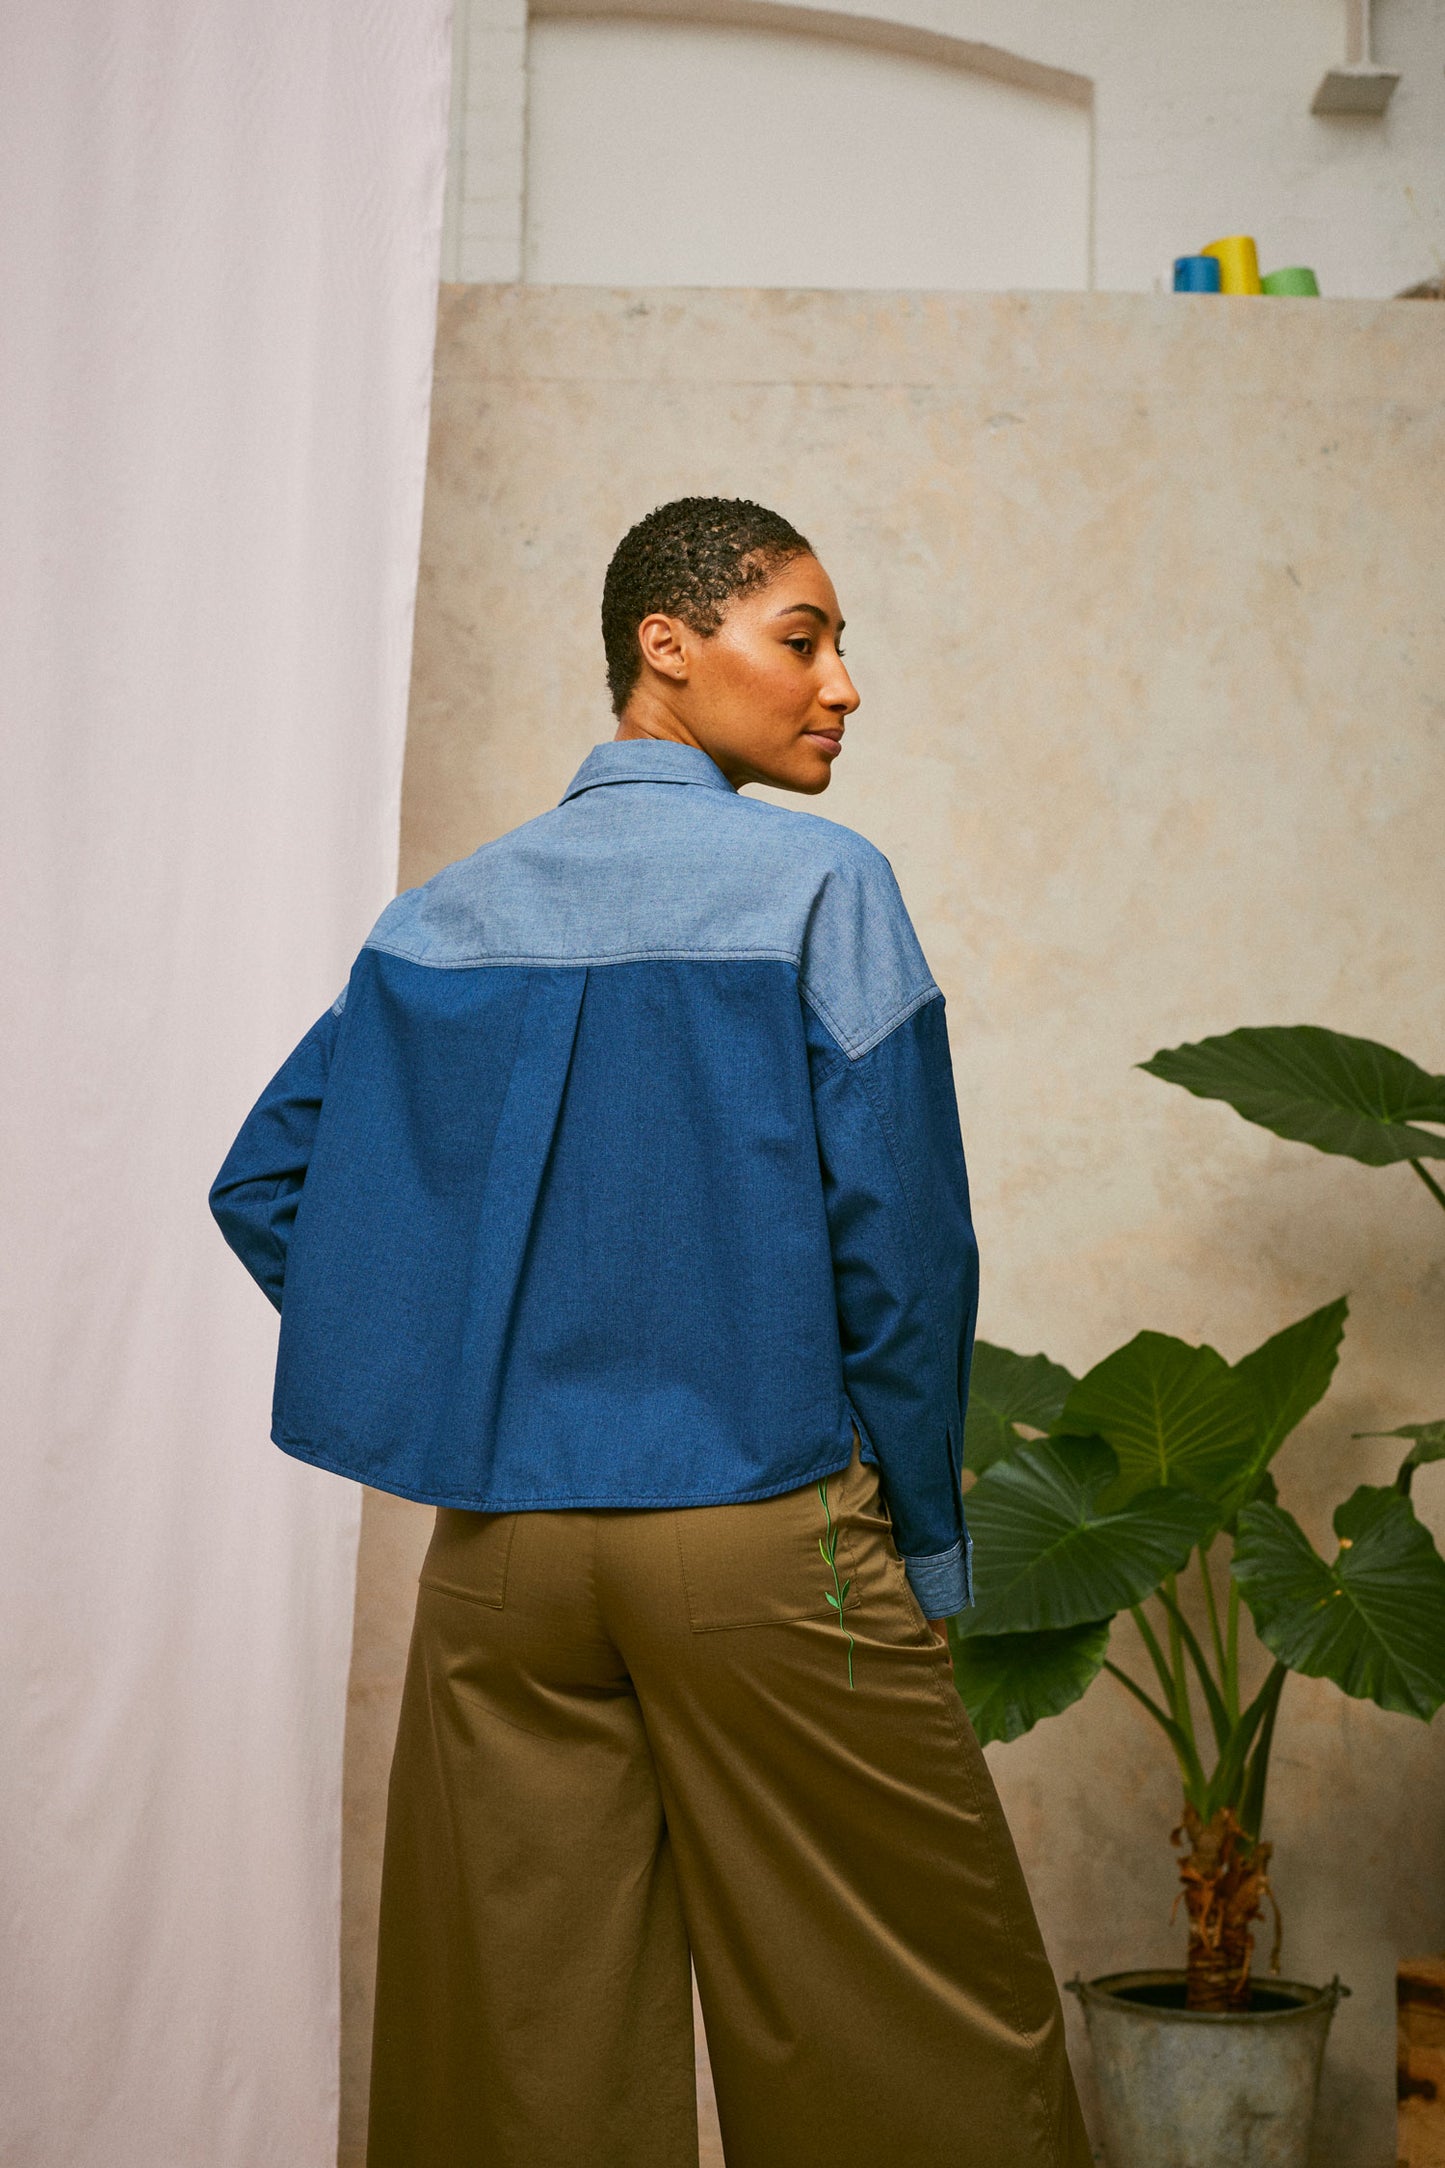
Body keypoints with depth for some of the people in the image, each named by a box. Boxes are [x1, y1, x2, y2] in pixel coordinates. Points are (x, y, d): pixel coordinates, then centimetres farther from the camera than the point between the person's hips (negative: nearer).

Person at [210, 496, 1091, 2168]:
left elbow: (263, 1181, 9)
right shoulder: (819, 883, -8)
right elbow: (898, 1234, -11)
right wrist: (926, 1539, 0)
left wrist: (466, 1399, 11)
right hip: (766, 1536, -4)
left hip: (497, 1540, 5)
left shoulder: (443, 917, 6)